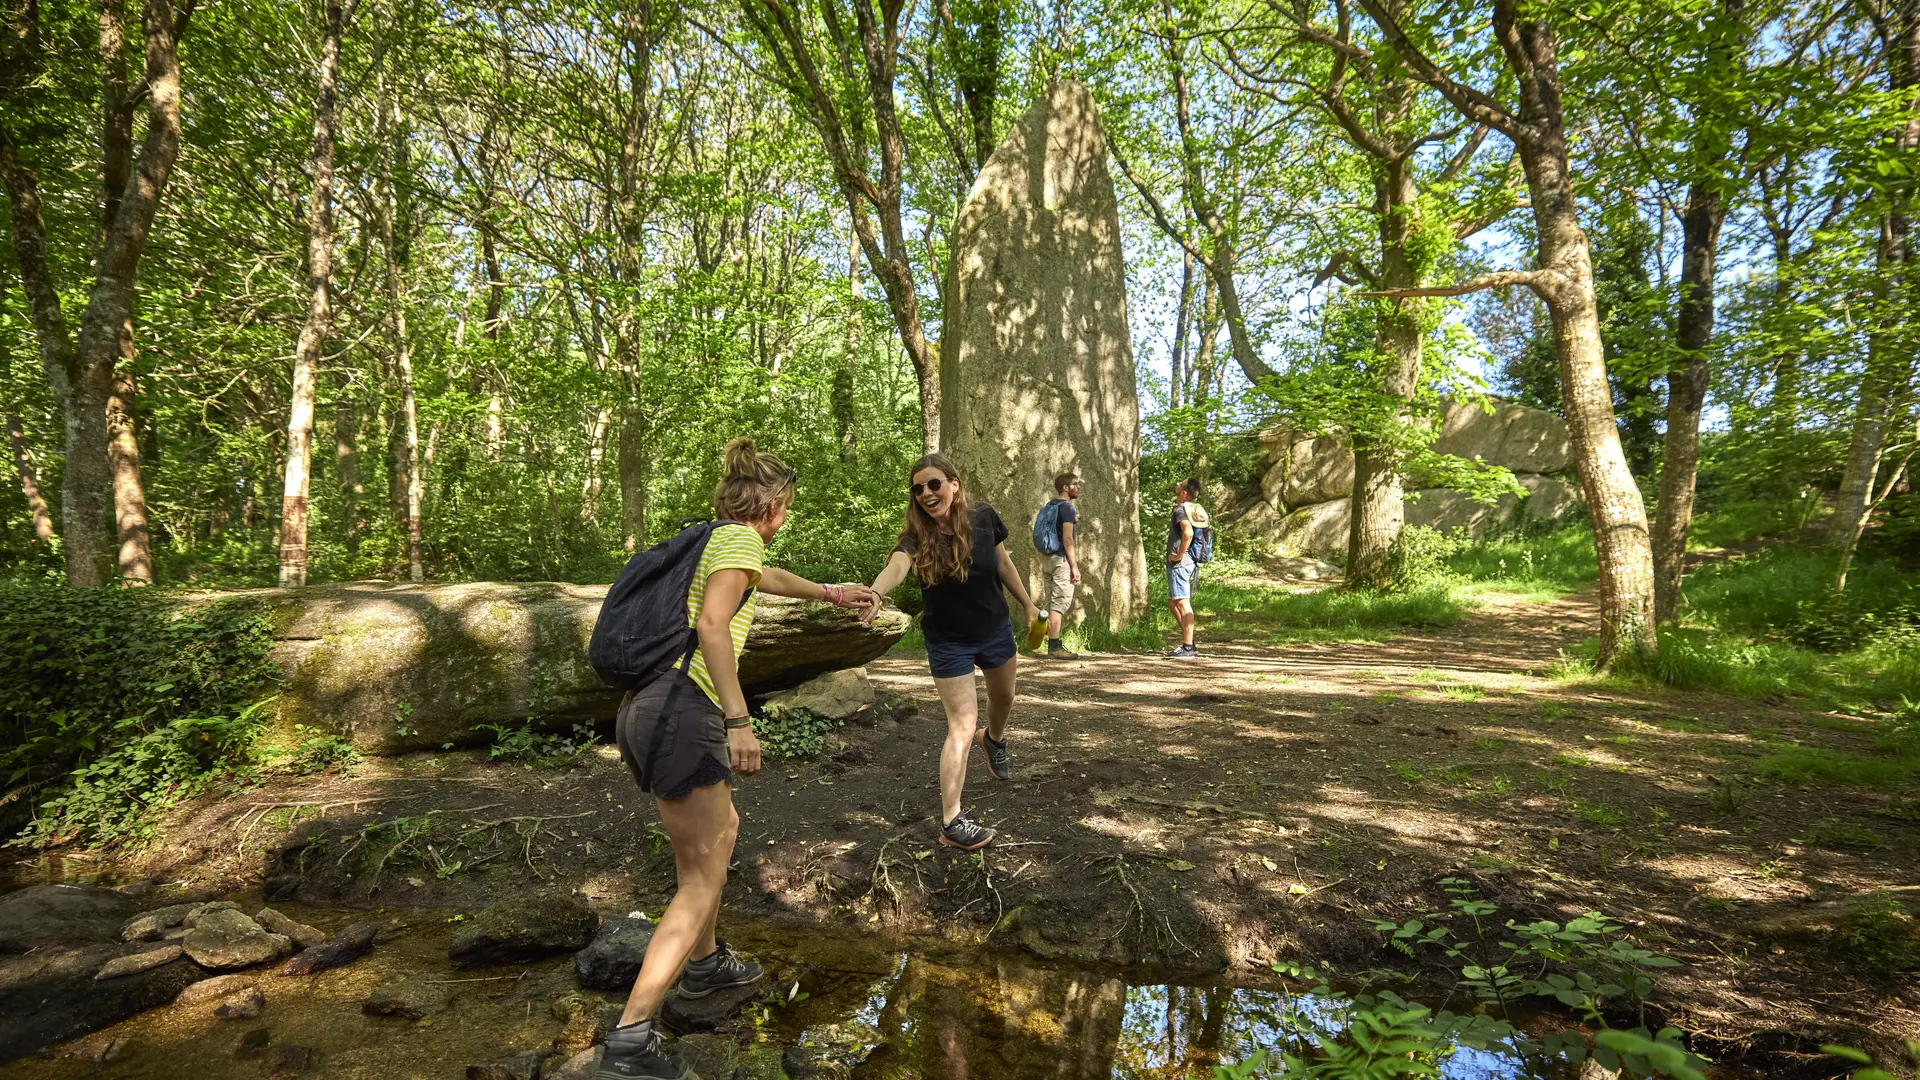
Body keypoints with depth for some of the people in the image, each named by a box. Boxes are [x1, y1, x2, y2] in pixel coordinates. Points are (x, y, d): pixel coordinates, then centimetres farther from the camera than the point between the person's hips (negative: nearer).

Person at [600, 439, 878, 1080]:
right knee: (703, 878, -3)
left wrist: (832, 593, 56)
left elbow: (766, 577, 43)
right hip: (680, 709, -10)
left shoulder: (716, 539, 22)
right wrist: (739, 721, -23)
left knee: (723, 828, 27)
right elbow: (711, 623, -21)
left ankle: (704, 963, 42)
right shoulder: (740, 538, -5)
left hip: (643, 708, 10)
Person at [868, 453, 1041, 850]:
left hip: (995, 629, 4)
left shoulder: (984, 519, -18)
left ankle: (994, 740, 62)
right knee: (962, 727, -9)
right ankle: (951, 823, -2)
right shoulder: (917, 538, -27)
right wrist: (873, 593, -72)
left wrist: (1028, 604, 9)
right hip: (949, 642, -4)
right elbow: (896, 566, -50)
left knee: (1003, 697, 27)